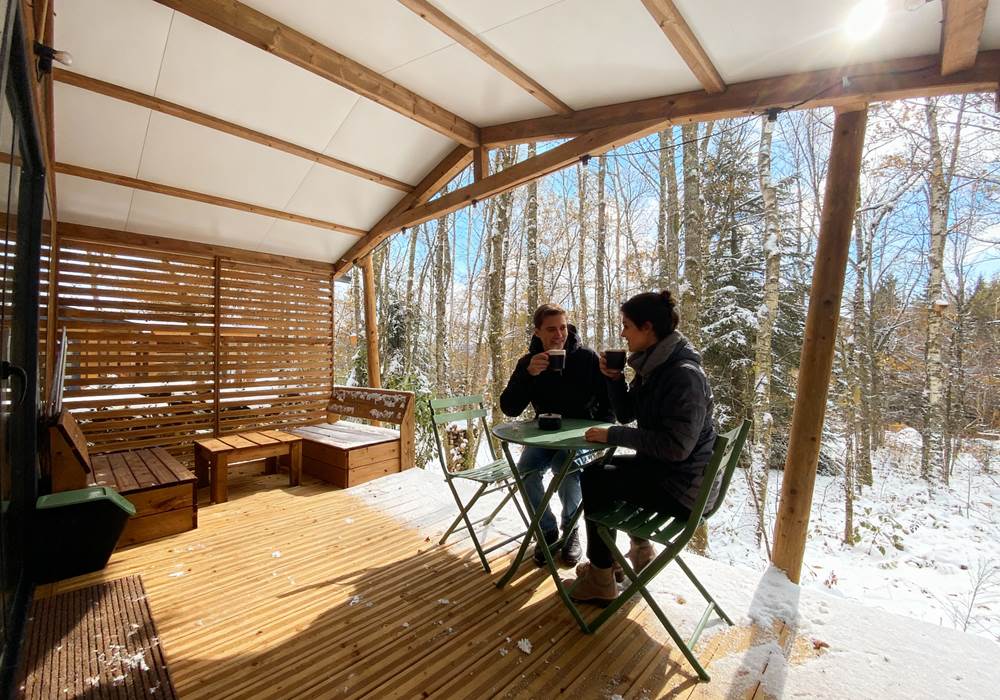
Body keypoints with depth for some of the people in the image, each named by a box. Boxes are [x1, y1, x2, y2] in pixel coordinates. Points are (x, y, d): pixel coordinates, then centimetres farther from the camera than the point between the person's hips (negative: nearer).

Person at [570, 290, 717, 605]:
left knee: (595, 480, -13)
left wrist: (613, 435, -25)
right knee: (603, 469, 20)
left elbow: (676, 446, -29)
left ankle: (600, 581, 4)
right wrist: (614, 378, -7)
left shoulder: (684, 375, -25)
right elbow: (626, 414, 9)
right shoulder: (653, 366, 3)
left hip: (684, 486, -10)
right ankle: (640, 550, 36)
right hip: (663, 467, 10)